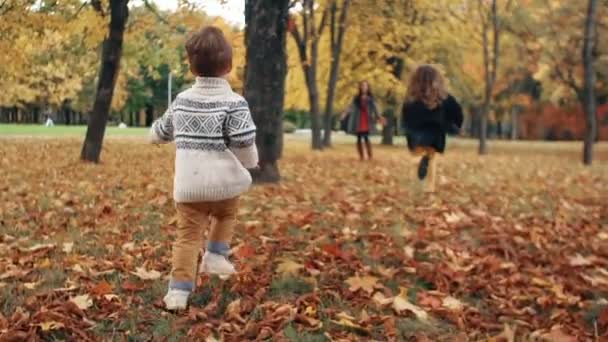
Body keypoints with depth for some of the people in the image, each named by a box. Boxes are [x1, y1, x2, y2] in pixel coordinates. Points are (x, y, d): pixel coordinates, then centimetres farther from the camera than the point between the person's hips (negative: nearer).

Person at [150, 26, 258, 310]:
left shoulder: (182, 100, 8)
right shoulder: (234, 103, -9)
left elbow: (161, 132, 23)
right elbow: (243, 143, -17)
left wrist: (155, 132, 47)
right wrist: (251, 162, 4)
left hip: (187, 184, 3)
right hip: (223, 183, -3)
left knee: (188, 235, 5)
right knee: (225, 217, 29)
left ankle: (179, 290, -2)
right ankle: (216, 255, 22)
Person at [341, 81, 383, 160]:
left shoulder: (370, 98, 5)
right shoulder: (356, 98, 11)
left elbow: (375, 109, -2)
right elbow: (351, 107, 1)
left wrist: (378, 117, -18)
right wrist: (345, 113, -15)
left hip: (367, 121, -3)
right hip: (358, 122, 3)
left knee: (366, 138, -14)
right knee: (359, 139, 2)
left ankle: (370, 156, -9)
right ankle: (361, 157, 8)